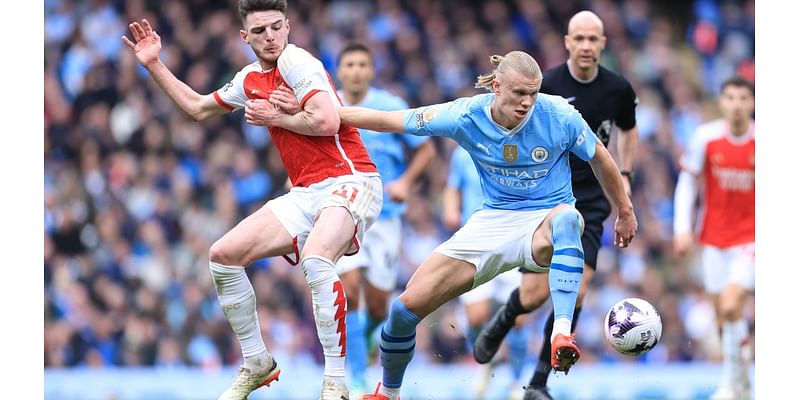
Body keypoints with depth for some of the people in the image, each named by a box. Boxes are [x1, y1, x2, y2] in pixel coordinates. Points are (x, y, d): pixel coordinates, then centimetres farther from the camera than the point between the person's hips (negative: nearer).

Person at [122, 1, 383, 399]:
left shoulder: (295, 60, -12)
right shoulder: (251, 79, 14)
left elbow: (326, 121, -24)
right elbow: (198, 108, 30)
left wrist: (272, 116, -10)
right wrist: (154, 65, 26)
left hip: (349, 181, -9)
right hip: (306, 193, 9)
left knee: (315, 260, -36)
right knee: (223, 255, 3)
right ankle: (257, 364, 16)